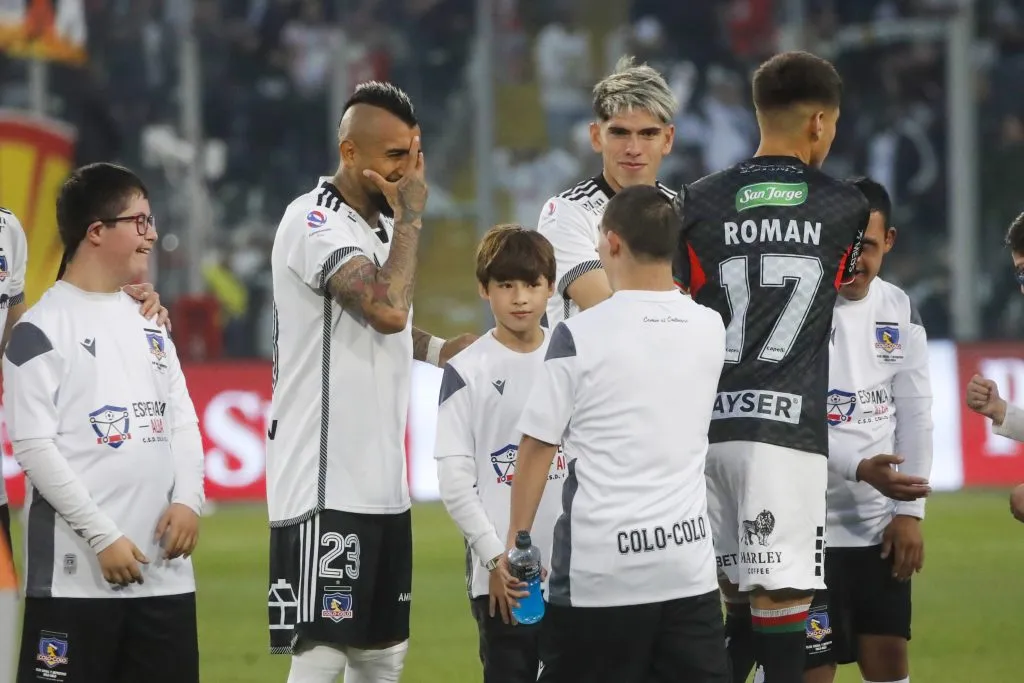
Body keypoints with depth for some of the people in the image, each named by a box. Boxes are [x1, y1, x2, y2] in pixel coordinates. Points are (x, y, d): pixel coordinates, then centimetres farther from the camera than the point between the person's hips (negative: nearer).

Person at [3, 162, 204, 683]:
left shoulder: (148, 322, 16)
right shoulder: (42, 329, -6)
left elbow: (182, 422, 15)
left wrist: (188, 501, -4)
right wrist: (102, 536, -16)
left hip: (164, 569, 7)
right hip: (75, 571, -7)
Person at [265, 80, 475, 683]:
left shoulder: (383, 222, 15)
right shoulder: (315, 222, -13)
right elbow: (386, 310, -27)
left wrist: (445, 351, 11)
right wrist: (412, 216, -15)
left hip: (383, 483, 9)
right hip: (324, 487, -9)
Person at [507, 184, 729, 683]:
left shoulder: (579, 335, -9)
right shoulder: (711, 329, 6)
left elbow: (537, 448, -6)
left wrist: (516, 541, 4)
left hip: (600, 568, -4)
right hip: (690, 565, 4)